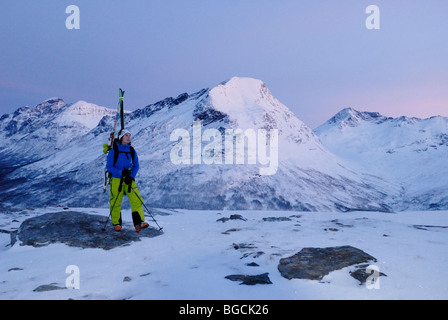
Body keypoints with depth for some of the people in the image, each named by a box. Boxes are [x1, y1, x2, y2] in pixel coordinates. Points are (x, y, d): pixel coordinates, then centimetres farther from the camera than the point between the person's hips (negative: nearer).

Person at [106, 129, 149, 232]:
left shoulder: (132, 151, 7)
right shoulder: (113, 151, -3)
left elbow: (136, 166, 8)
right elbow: (109, 166, -5)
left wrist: (131, 176, -9)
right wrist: (121, 172, -19)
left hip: (129, 179, 3)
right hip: (116, 179, -2)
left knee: (136, 200, -10)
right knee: (115, 202, 3)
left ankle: (139, 223, -9)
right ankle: (116, 224, 19)